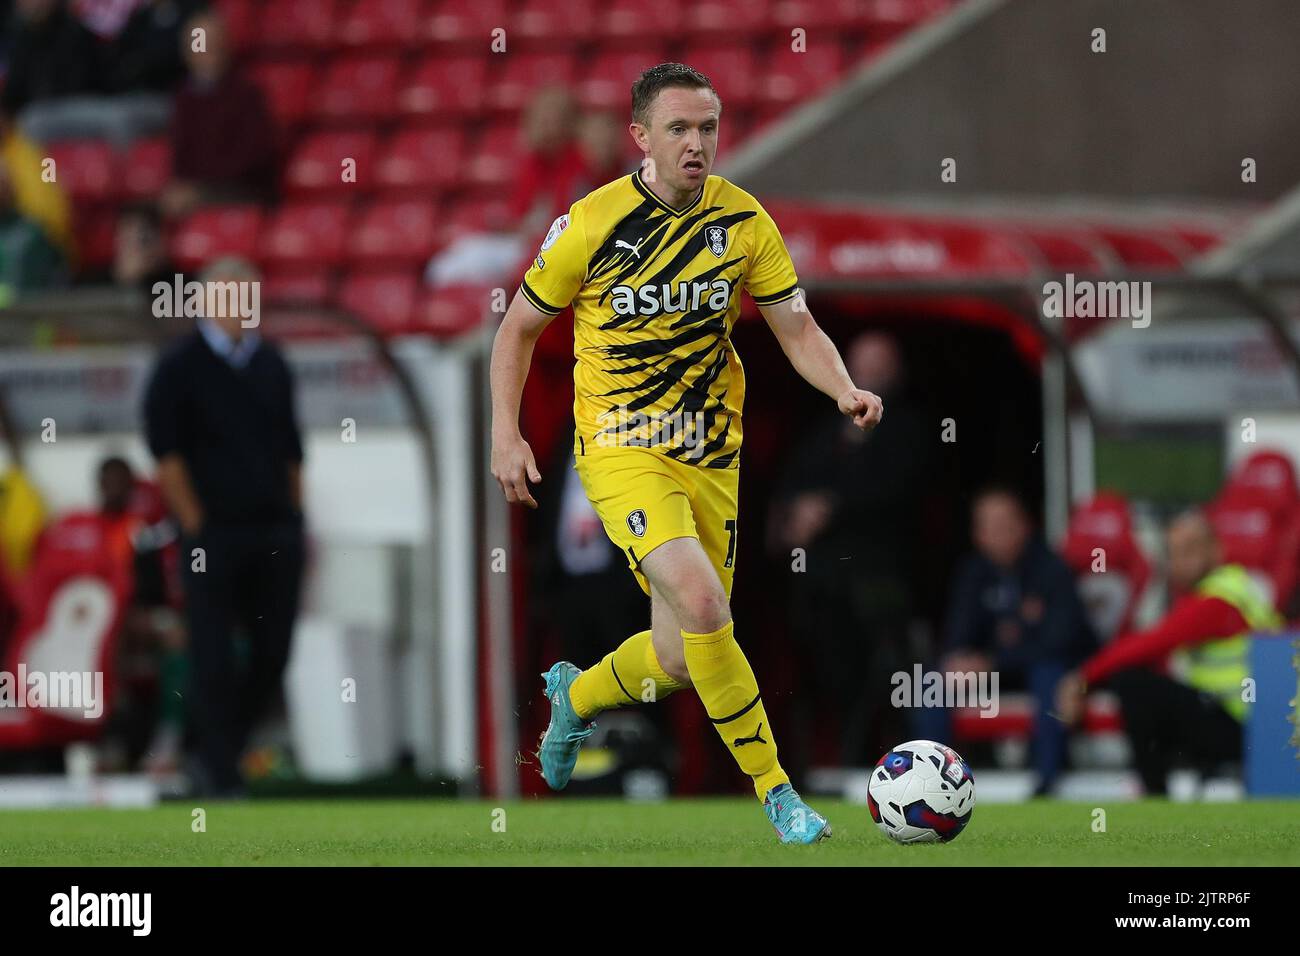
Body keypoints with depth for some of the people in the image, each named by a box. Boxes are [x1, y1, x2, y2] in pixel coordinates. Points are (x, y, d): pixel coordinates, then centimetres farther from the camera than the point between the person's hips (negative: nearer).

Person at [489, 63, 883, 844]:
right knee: (702, 605, -26)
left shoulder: (743, 220, -3)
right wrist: (505, 434, -8)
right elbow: (521, 325, 1)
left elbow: (797, 327, 2)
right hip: (621, 448, -5)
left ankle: (577, 696, 41)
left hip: (711, 451, 5)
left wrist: (845, 389, -17)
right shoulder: (593, 223, -11)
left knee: (679, 661, 7)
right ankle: (776, 791, -16)